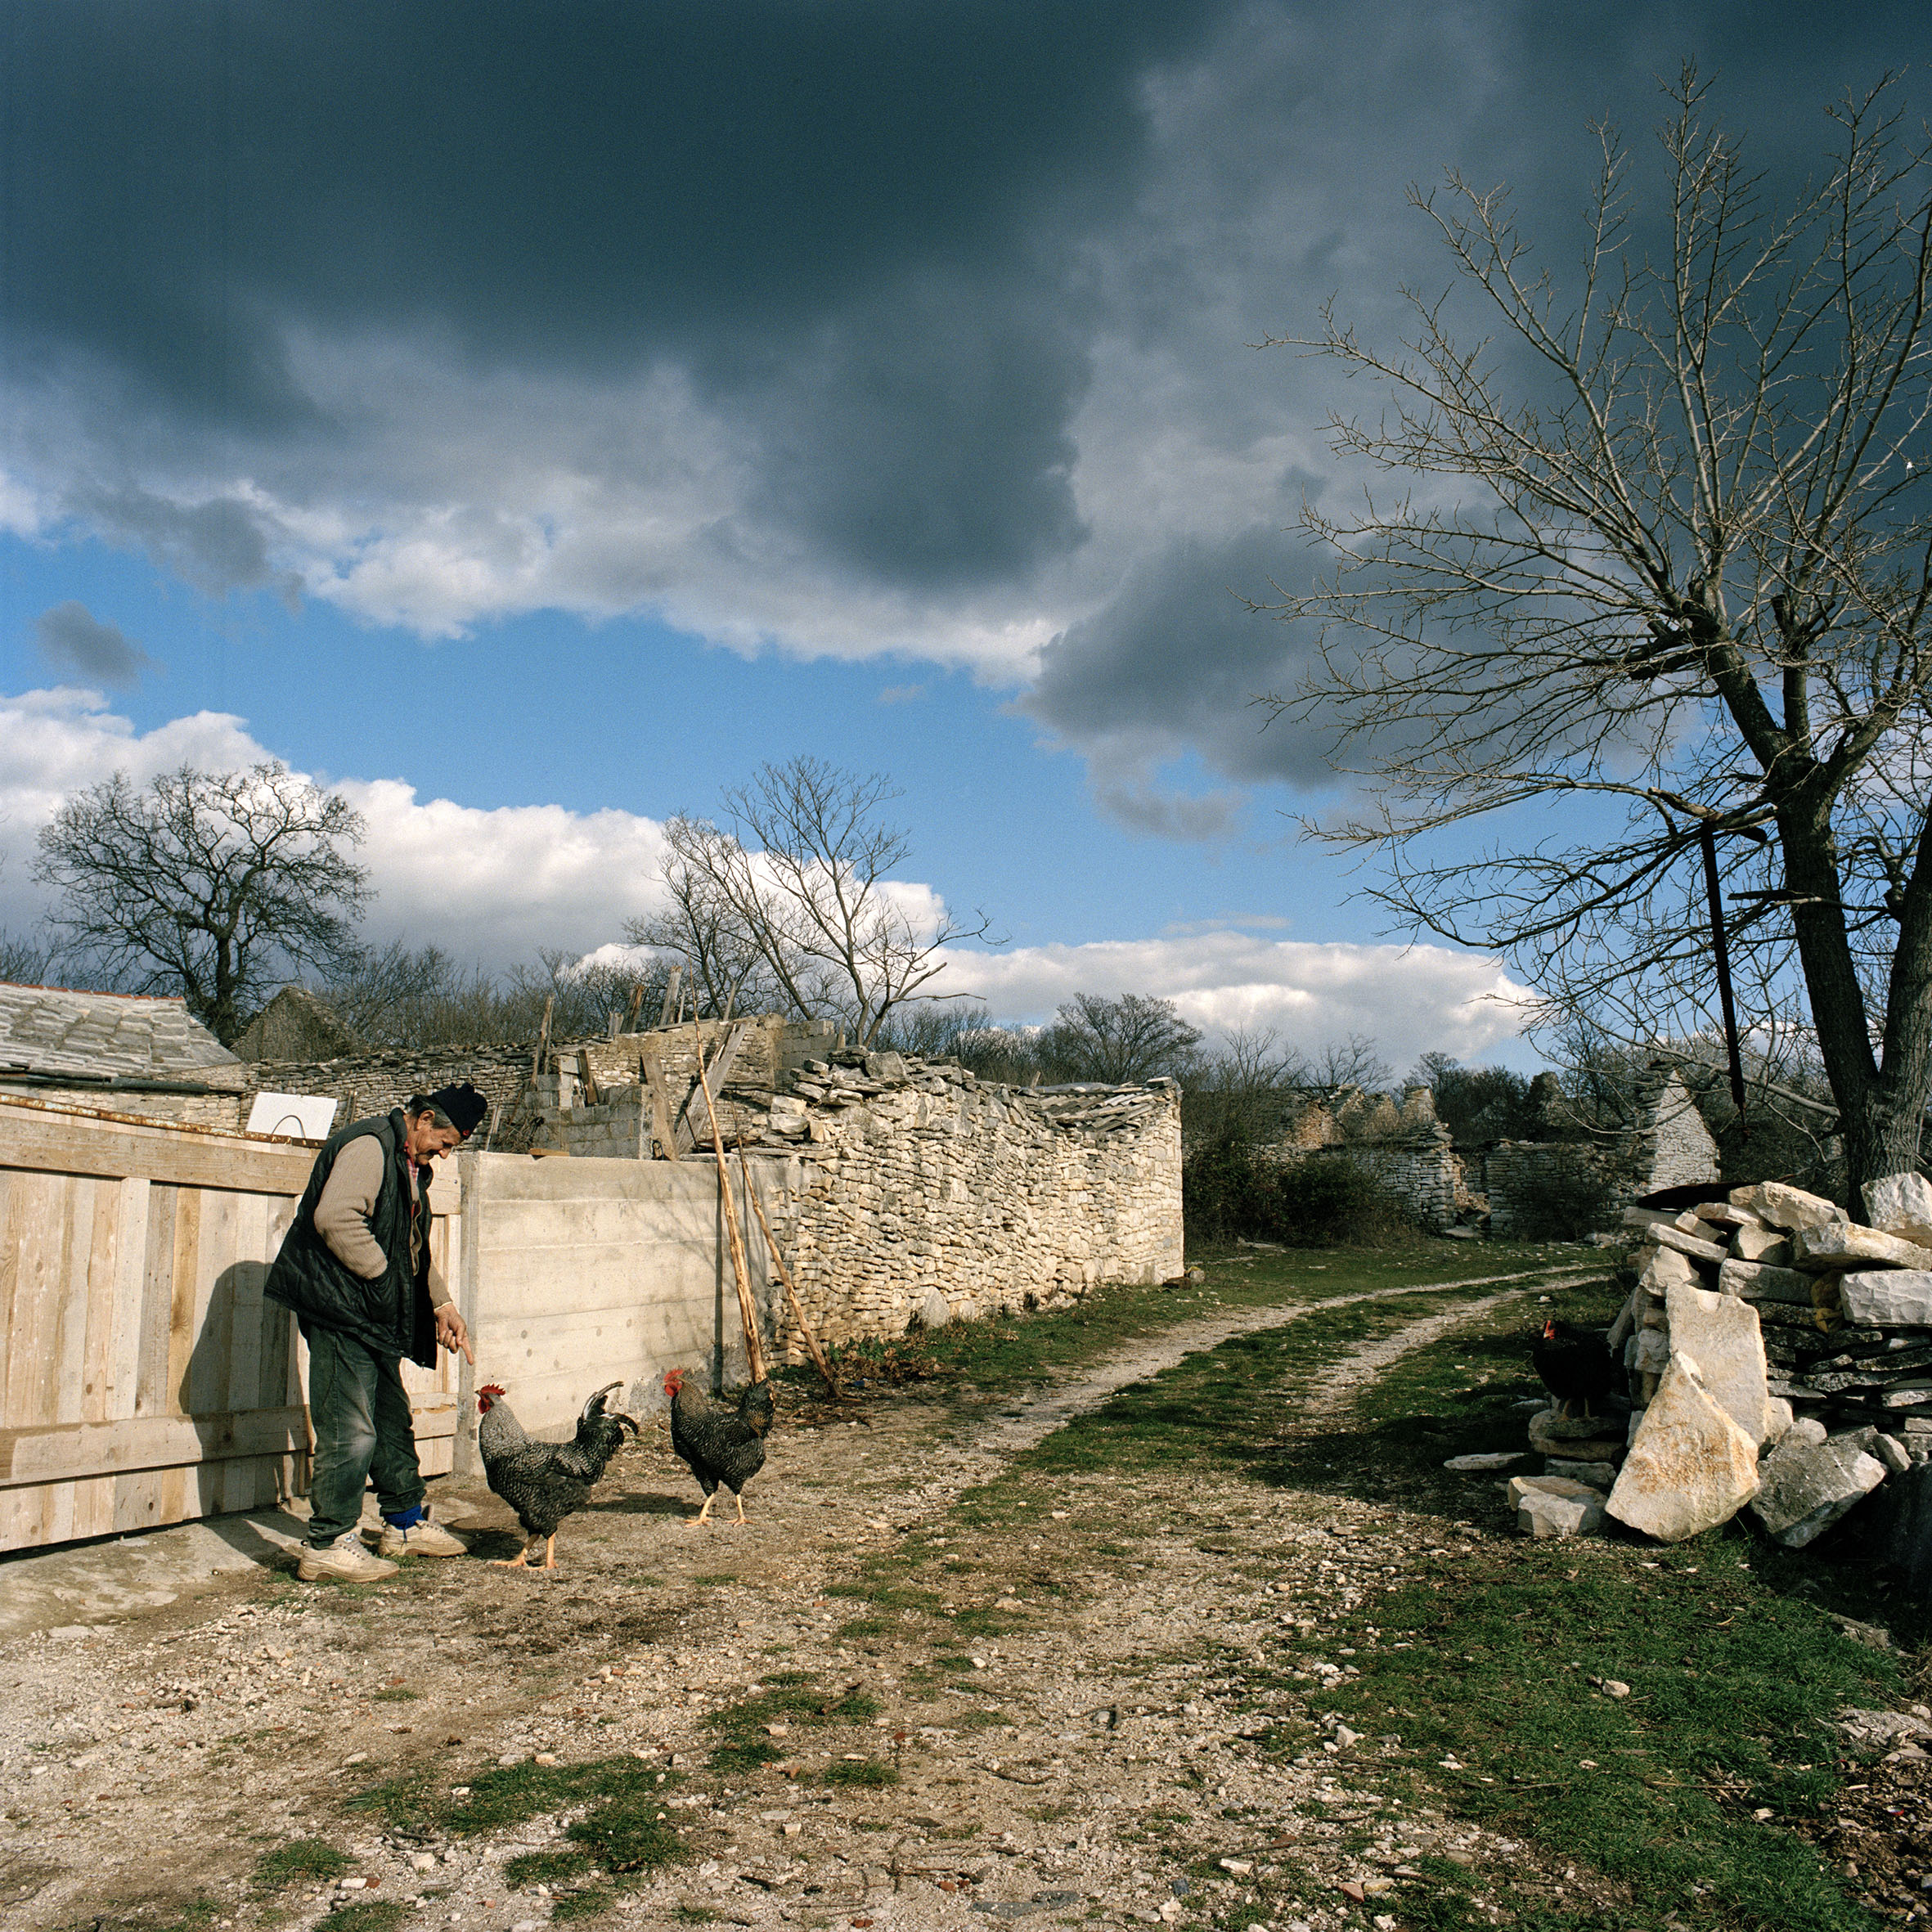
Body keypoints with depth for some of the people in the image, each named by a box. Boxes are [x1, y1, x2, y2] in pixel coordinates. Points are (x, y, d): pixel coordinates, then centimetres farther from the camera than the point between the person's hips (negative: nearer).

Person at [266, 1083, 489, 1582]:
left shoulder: (408, 1164, 19)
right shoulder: (369, 1145, -14)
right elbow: (335, 1218, -28)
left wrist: (442, 1305, 17)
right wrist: (380, 1274, -18)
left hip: (373, 1317, 11)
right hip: (341, 1310, -11)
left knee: (394, 1421, 17)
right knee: (351, 1431, -7)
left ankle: (406, 1523, 29)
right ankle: (328, 1543, 3)